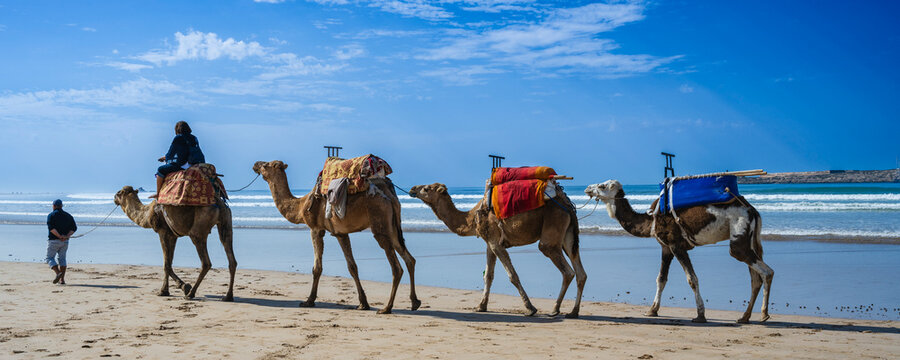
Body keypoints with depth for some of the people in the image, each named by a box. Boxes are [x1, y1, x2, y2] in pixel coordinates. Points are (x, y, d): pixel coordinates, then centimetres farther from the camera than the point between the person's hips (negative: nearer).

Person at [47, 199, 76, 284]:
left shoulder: (51, 215, -4)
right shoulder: (68, 216, 12)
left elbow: (51, 227, -19)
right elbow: (74, 228, 3)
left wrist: (59, 236, -18)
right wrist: (67, 236, -7)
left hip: (54, 240, -5)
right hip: (65, 242, 5)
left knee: (49, 258, 2)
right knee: (62, 259, 10)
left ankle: (58, 273, -20)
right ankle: (62, 279, 5)